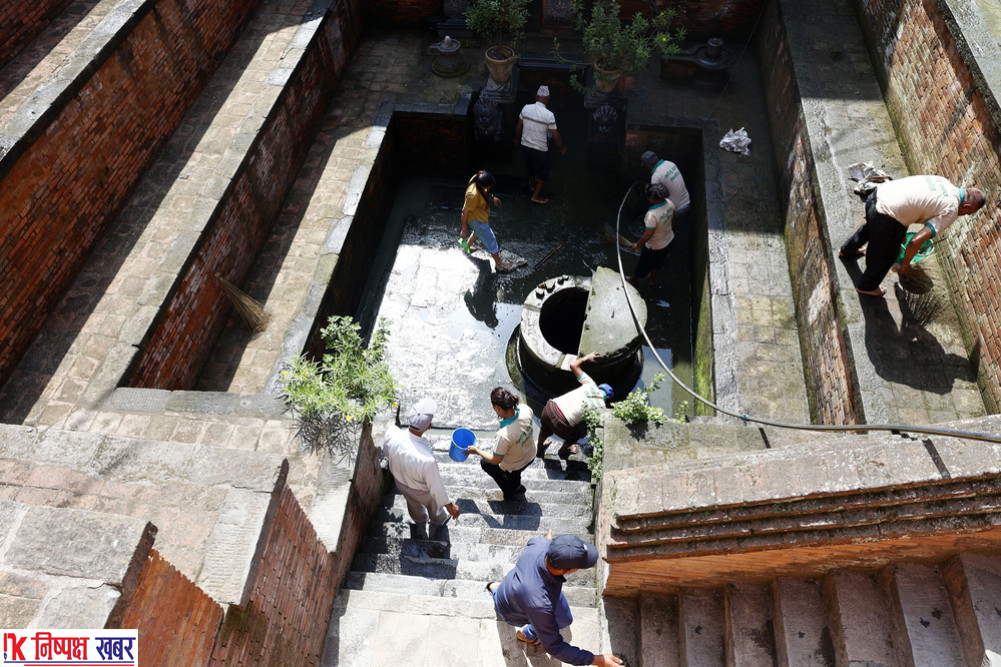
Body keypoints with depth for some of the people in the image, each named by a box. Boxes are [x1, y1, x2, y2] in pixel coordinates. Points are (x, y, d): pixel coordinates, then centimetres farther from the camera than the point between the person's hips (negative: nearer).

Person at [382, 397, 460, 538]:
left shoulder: (392, 434, -35)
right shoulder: (427, 459, -48)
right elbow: (436, 488, -30)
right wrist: (449, 505, -11)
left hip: (400, 483, 4)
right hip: (422, 492, -4)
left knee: (413, 504, 37)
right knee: (434, 503, 33)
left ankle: (420, 525, 69)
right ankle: (438, 522, 67)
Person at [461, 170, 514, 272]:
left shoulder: (478, 178, -18)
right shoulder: (473, 195, -41)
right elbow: (465, 212, -30)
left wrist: (492, 197, 19)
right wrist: (464, 229, -21)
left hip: (482, 213, 9)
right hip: (476, 219, -9)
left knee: (479, 231, 35)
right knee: (490, 239, 6)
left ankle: (467, 246, 59)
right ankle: (499, 263, 24)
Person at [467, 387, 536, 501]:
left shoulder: (504, 435, -43)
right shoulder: (525, 409, -28)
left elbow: (496, 460, -24)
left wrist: (477, 451, -10)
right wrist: (505, 416, -7)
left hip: (514, 467, -5)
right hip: (531, 457, 5)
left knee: (485, 463, 24)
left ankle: (512, 491, 34)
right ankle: (517, 484, 51)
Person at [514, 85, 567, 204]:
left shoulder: (526, 108, -11)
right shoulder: (549, 115, -24)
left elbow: (519, 126, 2)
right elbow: (556, 135, -16)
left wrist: (517, 138, 20)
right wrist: (562, 148, -1)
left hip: (525, 145, 5)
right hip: (540, 149, -5)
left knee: (530, 165, 31)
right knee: (544, 170, 17)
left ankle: (532, 184, 55)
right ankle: (536, 195, 22)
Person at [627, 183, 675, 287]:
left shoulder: (652, 215, -41)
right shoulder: (669, 203, -19)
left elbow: (648, 235, -31)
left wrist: (637, 245, -14)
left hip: (654, 246, -6)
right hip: (668, 239, 7)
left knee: (643, 264, 23)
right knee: (658, 262, 33)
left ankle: (633, 280, 49)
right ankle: (652, 279, 58)